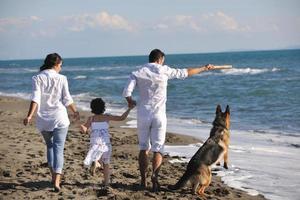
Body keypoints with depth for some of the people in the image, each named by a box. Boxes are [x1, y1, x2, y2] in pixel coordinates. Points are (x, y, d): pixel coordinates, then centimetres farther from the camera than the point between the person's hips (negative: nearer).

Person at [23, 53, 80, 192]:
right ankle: (57, 181, -12)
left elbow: (35, 98, -14)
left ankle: (54, 176, 21)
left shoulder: (37, 78, -2)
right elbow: (67, 99, 0)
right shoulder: (61, 78, -3)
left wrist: (30, 116, -18)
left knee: (49, 146, 22)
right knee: (58, 149, 0)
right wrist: (75, 112, 16)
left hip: (43, 119, 2)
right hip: (59, 118, -2)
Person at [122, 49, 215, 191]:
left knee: (143, 149, 13)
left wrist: (130, 102, 13)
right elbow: (185, 73, 8)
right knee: (157, 150, 1)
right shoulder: (164, 71, -1)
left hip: (143, 114, 2)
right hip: (159, 115, -2)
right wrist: (204, 68, 22)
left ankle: (143, 180, 13)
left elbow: (126, 92, -9)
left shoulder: (138, 73, 2)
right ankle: (154, 175, -22)